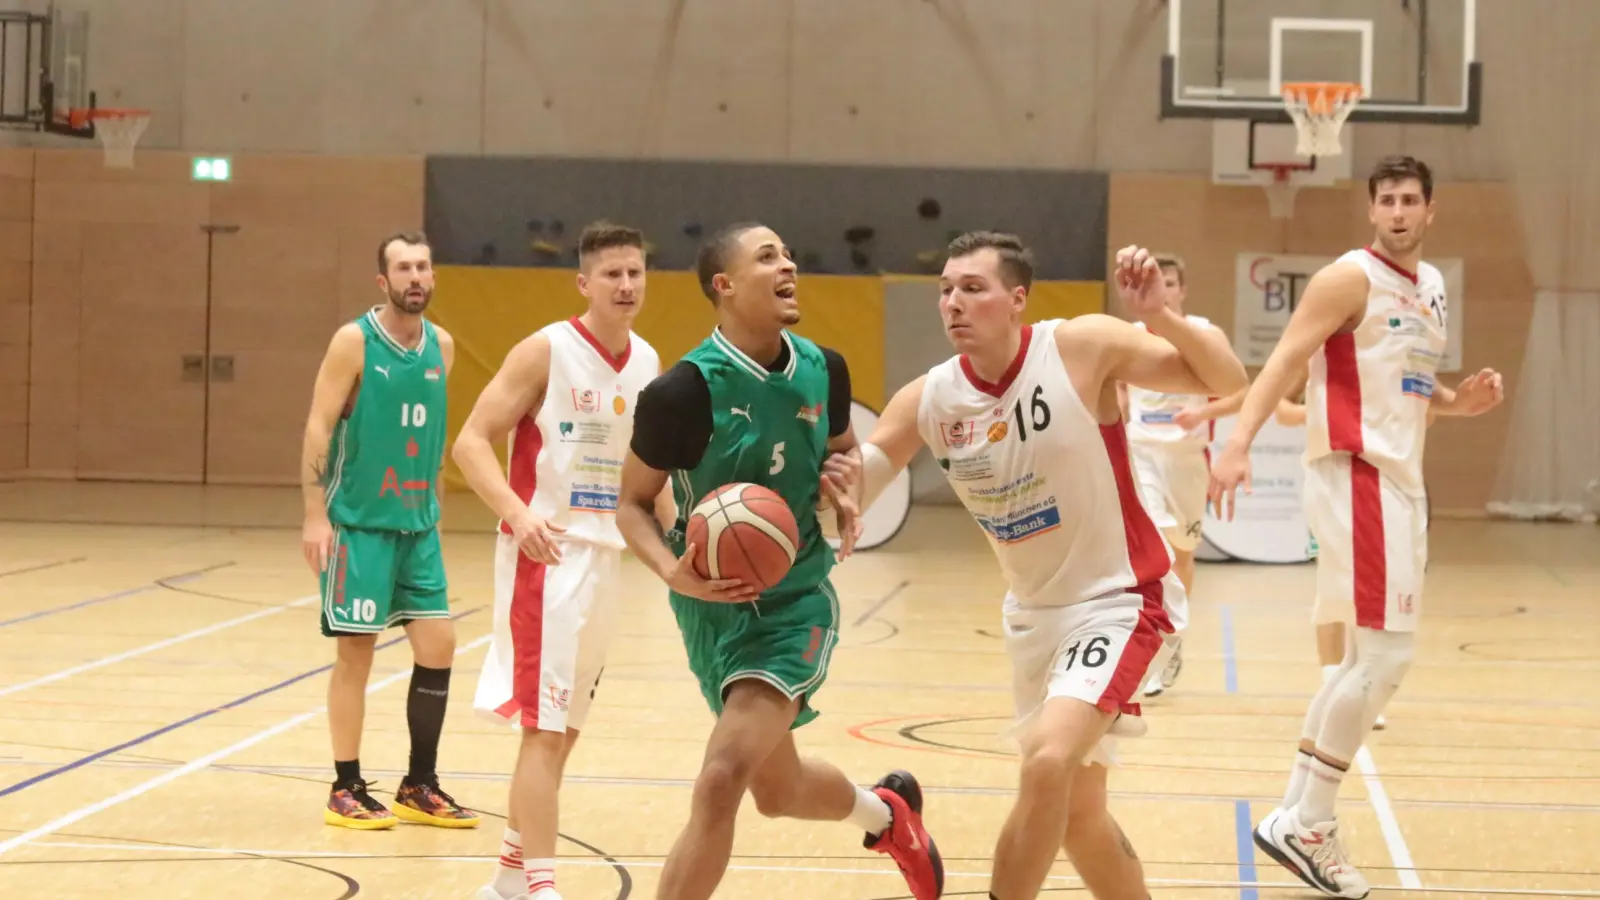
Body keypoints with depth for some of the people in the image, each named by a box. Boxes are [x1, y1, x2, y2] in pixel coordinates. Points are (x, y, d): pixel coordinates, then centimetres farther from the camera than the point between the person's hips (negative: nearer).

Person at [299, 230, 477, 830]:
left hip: (418, 523, 6)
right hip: (358, 521, -6)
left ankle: (420, 787, 15)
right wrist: (315, 514, -18)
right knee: (356, 651, -2)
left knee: (437, 645, 4)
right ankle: (346, 791, 8)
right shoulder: (354, 341, -9)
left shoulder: (442, 347, 8)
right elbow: (319, 427, -12)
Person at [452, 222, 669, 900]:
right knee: (544, 727, -10)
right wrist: (519, 514, -29)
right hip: (546, 553, -7)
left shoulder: (648, 364, 9)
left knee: (562, 728, 13)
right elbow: (471, 443, -14)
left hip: (607, 556, 7)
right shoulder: (546, 351, -10)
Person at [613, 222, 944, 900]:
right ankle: (886, 813, 50)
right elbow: (633, 503, -8)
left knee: (723, 777, -20)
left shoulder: (823, 370, -5)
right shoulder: (685, 390, -18)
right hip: (714, 601, 0)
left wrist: (845, 495, -6)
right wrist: (674, 572, -27)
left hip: (796, 598, 0)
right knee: (778, 788, 17)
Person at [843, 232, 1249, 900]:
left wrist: (1158, 314, -33)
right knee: (1076, 810, 17)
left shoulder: (1085, 347, -18)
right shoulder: (927, 401, -8)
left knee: (1048, 763, -27)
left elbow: (1227, 382, -17)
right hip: (1035, 614, 6)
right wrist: (831, 482, -30)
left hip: (1119, 600, -6)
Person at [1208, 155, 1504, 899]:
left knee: (1367, 659, 11)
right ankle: (1308, 827, -6)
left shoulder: (1432, 288, 16)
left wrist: (1461, 402, 5)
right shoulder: (1350, 278, -10)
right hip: (1355, 475, -9)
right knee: (1386, 654, -12)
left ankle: (1295, 815, 17)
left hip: (1400, 480, 9)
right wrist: (1238, 444, -32)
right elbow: (1284, 362, -18)